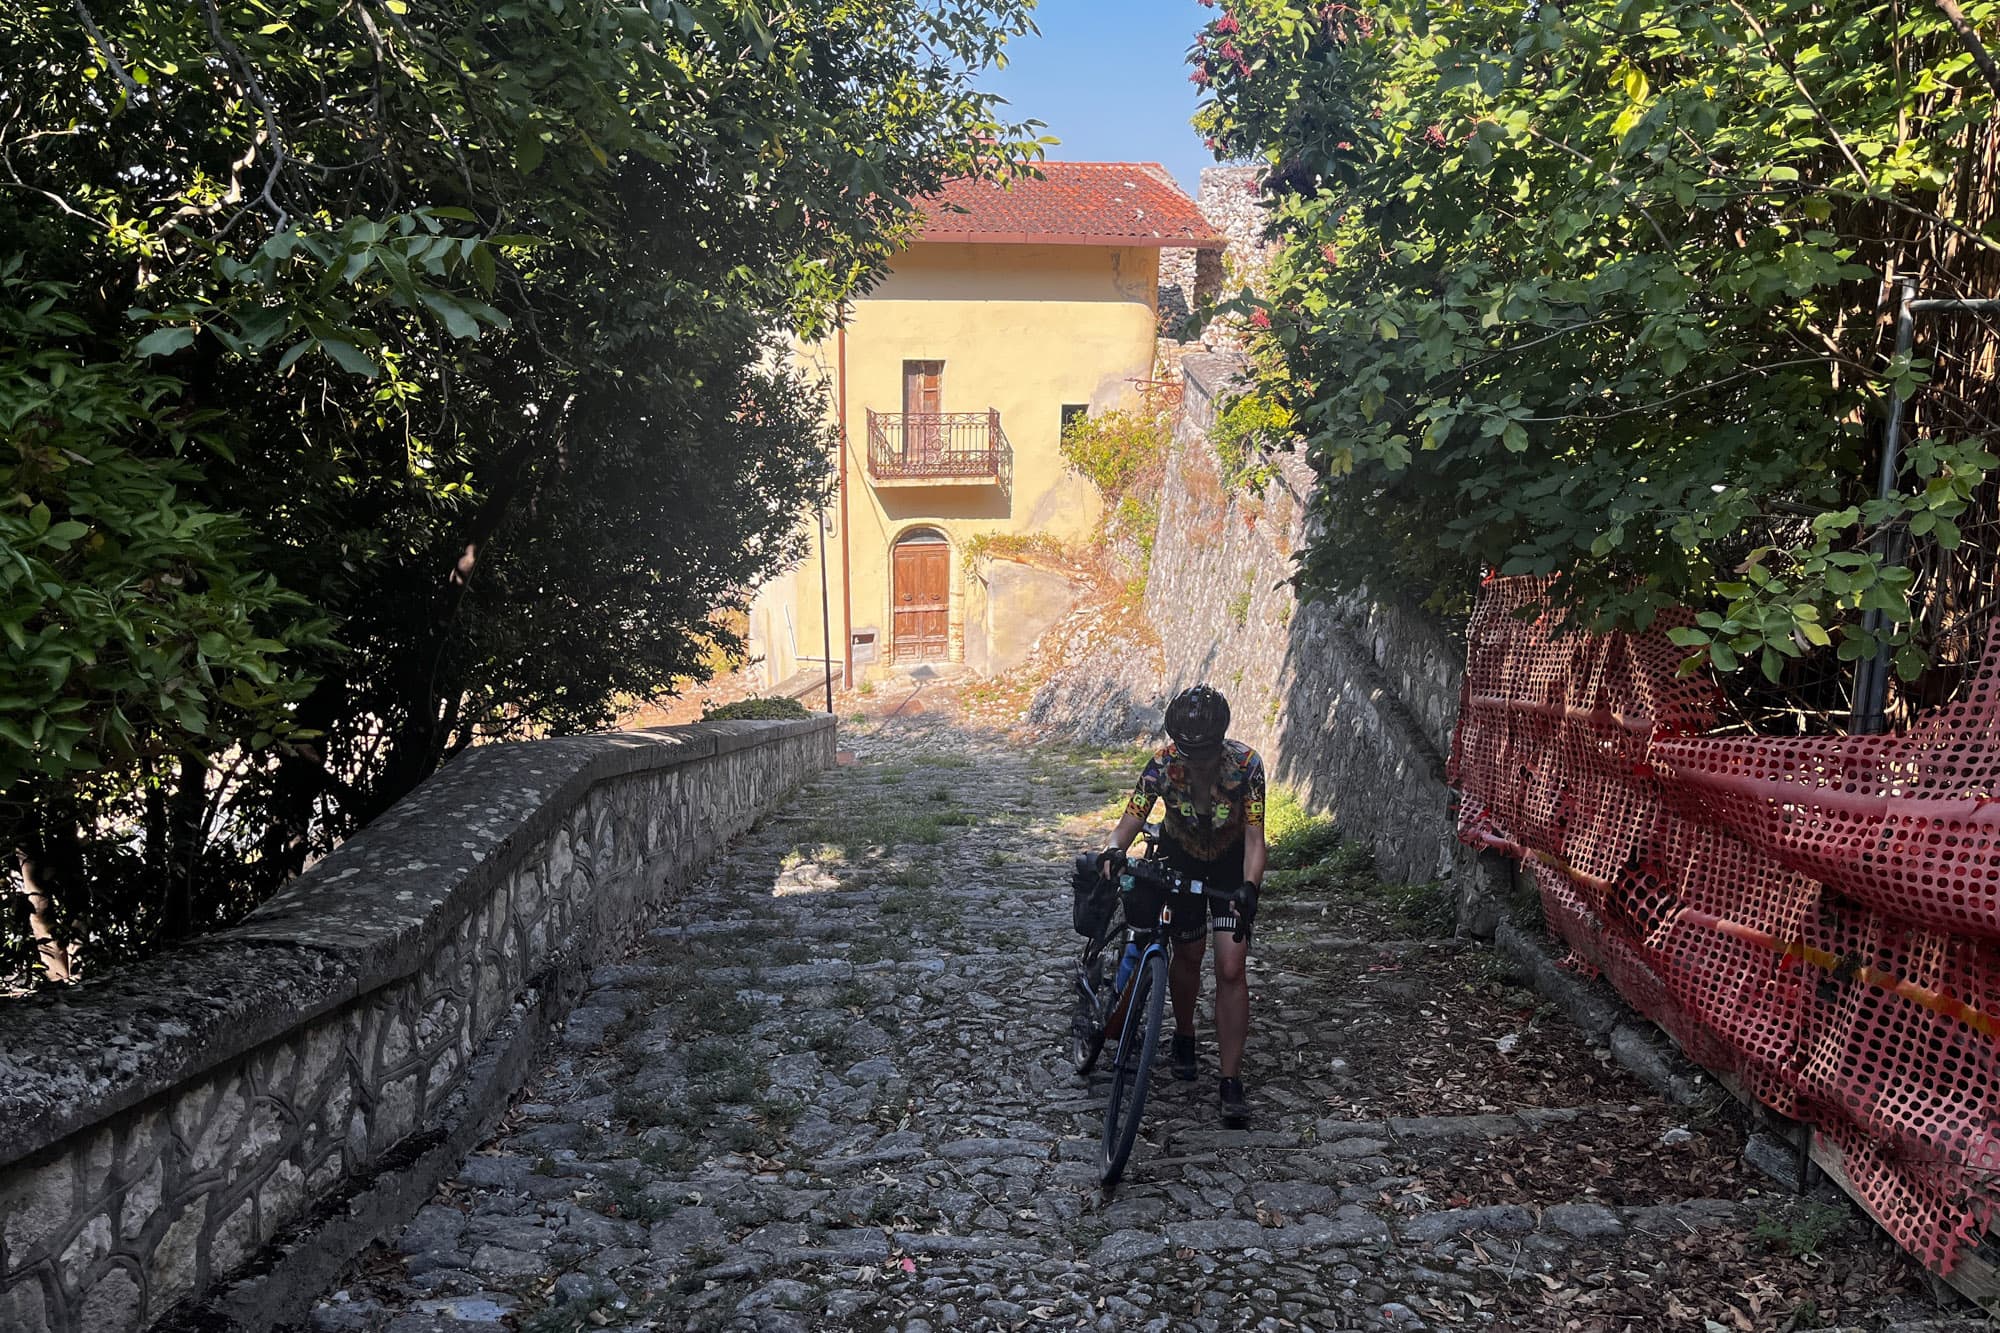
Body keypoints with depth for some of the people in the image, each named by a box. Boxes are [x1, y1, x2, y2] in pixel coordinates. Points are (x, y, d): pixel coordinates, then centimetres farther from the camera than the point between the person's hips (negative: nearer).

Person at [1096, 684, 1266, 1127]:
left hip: (1232, 865, -1)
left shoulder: (1246, 764, -29)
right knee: (1188, 954, 1)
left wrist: (1248, 888, -45)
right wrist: (1112, 851, -50)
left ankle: (1231, 1081, -3)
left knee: (1230, 969, -10)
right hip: (1180, 858, 1)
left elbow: (1254, 840, -28)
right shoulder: (1164, 762, -26)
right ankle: (1184, 1037, 31)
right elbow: (1131, 820, -28)